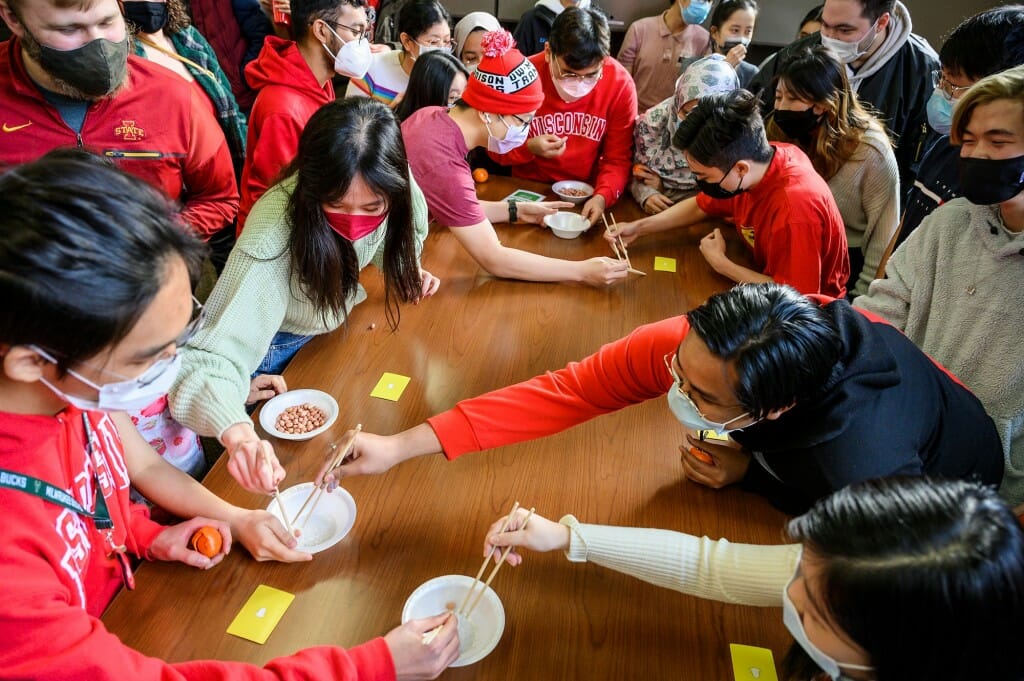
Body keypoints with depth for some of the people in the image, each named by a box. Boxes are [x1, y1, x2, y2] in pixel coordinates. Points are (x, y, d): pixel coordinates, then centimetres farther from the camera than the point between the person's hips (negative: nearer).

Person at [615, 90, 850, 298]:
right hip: (767, 275, 6)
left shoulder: (794, 209, -37)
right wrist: (639, 227, -3)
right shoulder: (755, 159, -14)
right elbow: (699, 206, 6)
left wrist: (720, 263, -22)